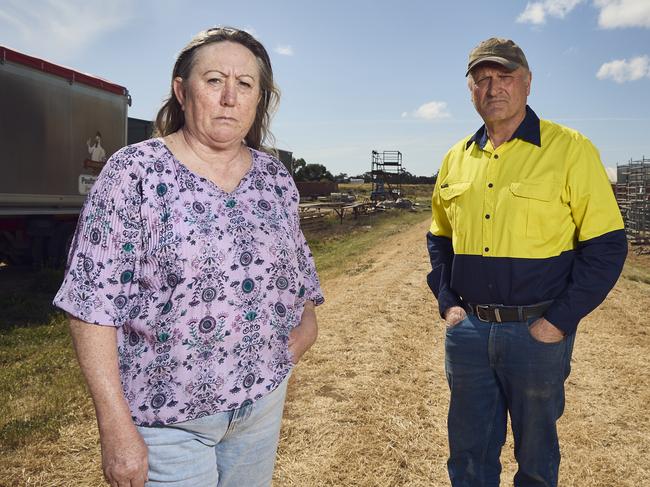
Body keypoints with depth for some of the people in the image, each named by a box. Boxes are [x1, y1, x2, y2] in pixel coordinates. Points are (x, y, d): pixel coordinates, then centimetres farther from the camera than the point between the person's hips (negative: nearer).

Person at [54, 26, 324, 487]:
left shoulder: (277, 178, 3)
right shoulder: (134, 172, -11)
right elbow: (95, 304, -13)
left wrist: (306, 315, -4)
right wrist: (116, 426, -16)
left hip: (263, 397, 5)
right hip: (166, 413, -4)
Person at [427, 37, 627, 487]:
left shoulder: (570, 149, -8)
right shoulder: (457, 158, 6)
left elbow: (607, 244, -9)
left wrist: (560, 321, -14)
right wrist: (447, 302, 5)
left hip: (536, 332, -4)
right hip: (467, 330, 4)